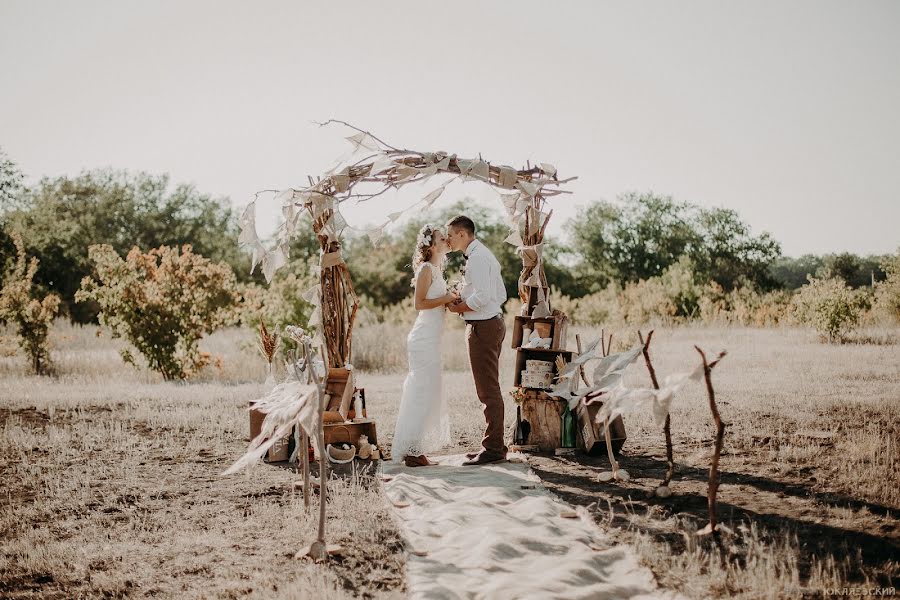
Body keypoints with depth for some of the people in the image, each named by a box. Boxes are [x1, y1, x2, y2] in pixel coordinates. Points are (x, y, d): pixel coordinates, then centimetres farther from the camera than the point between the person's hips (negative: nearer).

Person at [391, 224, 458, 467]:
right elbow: (420, 303, -20)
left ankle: (415, 450, 16)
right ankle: (411, 451, -5)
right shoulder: (427, 269, -11)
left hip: (430, 338, 10)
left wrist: (450, 301, 8)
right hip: (424, 338, -10)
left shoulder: (436, 269, 18)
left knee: (427, 394, 11)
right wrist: (446, 299, -13)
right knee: (423, 392, -8)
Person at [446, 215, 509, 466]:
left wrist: (459, 308, -11)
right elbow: (501, 295, 20)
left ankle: (493, 448, -3)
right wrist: (463, 300, 12)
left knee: (488, 390, -7)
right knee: (490, 388, 15)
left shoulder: (476, 257, -16)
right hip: (493, 321, 11)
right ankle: (494, 445, 22)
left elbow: (483, 295, -26)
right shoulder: (484, 254, 17)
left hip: (483, 327, -11)